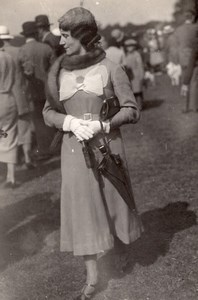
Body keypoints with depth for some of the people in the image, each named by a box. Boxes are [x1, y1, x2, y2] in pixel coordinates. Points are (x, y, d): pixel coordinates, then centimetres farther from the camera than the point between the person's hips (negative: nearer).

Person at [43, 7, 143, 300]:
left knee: (113, 199, 13)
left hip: (107, 145, -2)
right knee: (81, 208, 3)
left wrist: (101, 125, -17)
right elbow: (48, 112, 7)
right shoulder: (59, 71, 2)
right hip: (75, 149, 2)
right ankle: (92, 277, 14)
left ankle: (127, 236, 46)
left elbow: (131, 110, -5)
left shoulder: (110, 69, -6)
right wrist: (70, 121, -13)